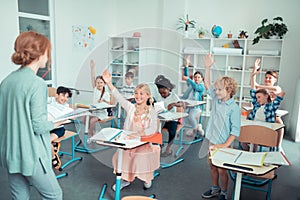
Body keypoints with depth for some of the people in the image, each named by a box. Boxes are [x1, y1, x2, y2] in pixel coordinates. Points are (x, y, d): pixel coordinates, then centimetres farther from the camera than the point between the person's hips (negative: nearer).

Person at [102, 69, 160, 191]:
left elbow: (153, 129, -17)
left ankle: (147, 178, 16)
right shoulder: (131, 107, 3)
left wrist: (139, 133, -32)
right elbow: (119, 97, -6)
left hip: (145, 143, -2)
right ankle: (125, 179, 18)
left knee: (141, 159, -18)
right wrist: (109, 83, -17)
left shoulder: (151, 112, -5)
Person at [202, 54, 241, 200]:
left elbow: (235, 130, -16)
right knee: (212, 166, 18)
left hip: (223, 144, -6)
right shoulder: (216, 100, 2)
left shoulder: (234, 108, -16)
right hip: (212, 141, 6)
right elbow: (207, 83, 6)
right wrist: (208, 67, -4)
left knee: (222, 170, 6)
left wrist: (226, 145, -20)